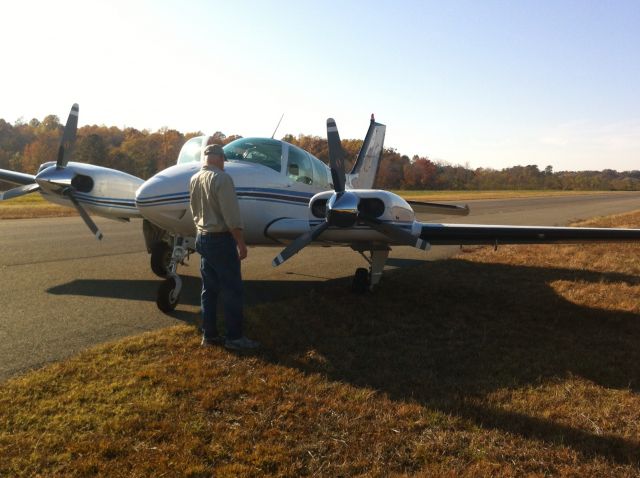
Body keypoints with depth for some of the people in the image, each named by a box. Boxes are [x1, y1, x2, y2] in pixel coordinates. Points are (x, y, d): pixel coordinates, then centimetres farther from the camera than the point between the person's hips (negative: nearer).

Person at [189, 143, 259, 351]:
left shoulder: (194, 179, 8)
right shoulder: (221, 178, -17)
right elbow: (231, 215, -20)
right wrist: (241, 243, -16)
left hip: (203, 238, 8)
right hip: (221, 240, -8)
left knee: (209, 289, 13)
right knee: (232, 289, -2)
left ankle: (209, 334, 19)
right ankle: (234, 337, 2)